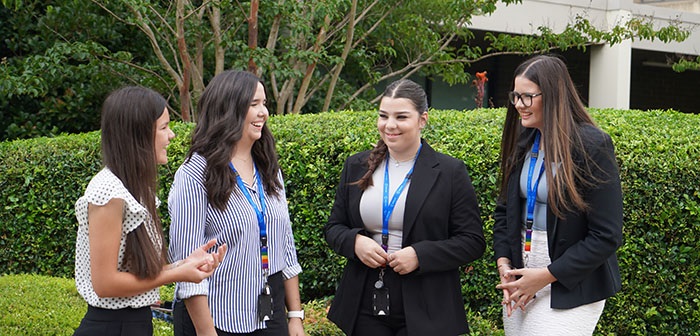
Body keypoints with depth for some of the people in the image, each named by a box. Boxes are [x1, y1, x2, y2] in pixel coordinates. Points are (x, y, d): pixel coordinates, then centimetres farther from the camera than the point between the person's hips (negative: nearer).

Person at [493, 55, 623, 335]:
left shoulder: (593, 146, -14)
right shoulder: (521, 143, 5)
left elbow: (606, 236, -15)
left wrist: (546, 275, -15)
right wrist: (504, 263, -2)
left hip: (570, 290, -6)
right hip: (520, 281, 6)